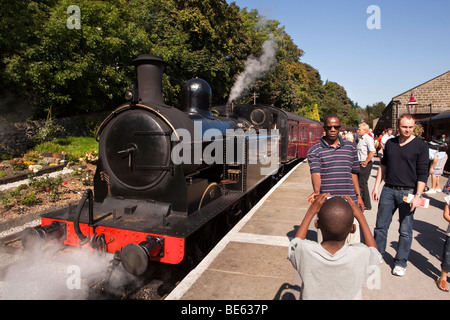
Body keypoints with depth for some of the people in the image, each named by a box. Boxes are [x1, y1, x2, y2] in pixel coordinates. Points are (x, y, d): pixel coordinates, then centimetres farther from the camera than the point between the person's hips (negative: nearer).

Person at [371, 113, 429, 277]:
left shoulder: (420, 146, -4)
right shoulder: (390, 143, 8)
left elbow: (423, 173, -6)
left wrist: (418, 195, -13)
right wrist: (376, 186, 11)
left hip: (408, 192, -3)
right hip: (388, 190, 3)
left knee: (405, 230, 6)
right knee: (381, 225, 9)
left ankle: (400, 262, 20)